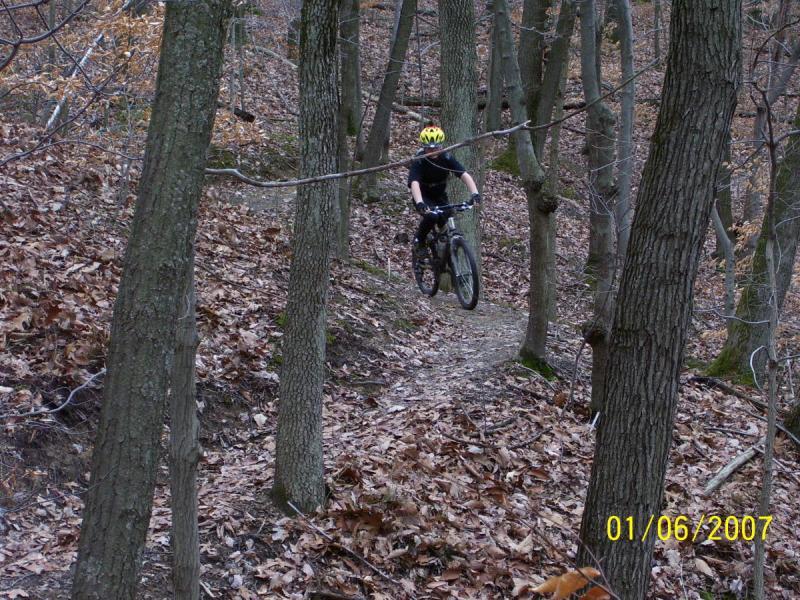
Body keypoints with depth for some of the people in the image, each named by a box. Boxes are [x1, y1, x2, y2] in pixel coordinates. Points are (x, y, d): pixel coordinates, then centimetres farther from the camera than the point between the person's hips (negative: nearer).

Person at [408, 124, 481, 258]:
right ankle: (419, 241, -4)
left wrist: (475, 193, -47)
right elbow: (414, 183, -41)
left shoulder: (446, 157, -20)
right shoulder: (418, 161, -27)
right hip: (423, 196, -3)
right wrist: (419, 203, -60)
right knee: (431, 216, -31)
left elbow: (465, 175, -30)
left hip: (440, 196, 4)